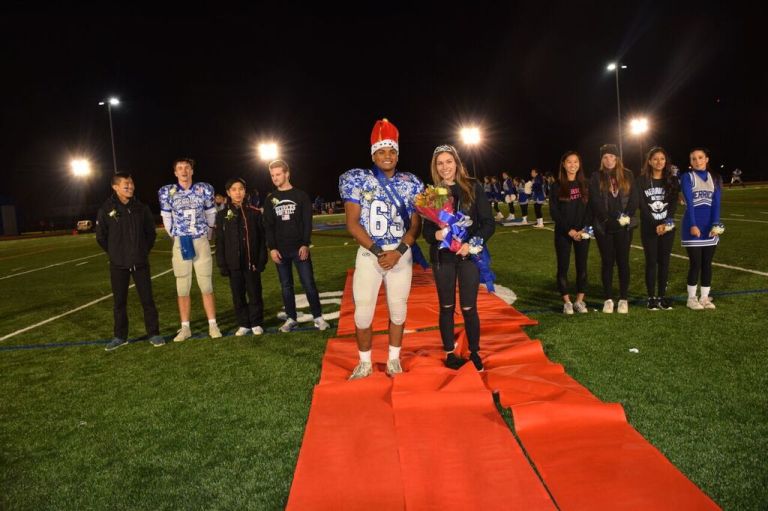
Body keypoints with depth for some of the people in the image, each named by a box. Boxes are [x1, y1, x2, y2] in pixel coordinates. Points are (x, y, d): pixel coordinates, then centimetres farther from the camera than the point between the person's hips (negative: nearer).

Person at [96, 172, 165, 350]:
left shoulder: (141, 208, 0)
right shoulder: (106, 209, -6)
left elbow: (151, 232, 12)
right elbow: (101, 237, 4)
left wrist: (144, 250, 8)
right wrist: (114, 253, 5)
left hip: (140, 262, 1)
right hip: (118, 264, -1)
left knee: (147, 299, 3)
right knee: (119, 301, 9)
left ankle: (153, 334, 13)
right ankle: (120, 336, 21)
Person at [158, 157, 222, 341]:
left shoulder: (205, 189, -2)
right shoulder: (167, 192, -2)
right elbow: (167, 218, 8)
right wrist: (175, 236, 14)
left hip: (201, 242, 0)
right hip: (180, 244, 1)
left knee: (206, 285, 2)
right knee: (182, 288, 5)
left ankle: (213, 325, 9)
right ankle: (185, 328, 13)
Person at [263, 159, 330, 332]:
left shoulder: (301, 195, 1)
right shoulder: (270, 199, 8)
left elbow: (307, 222, -2)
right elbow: (268, 226, 6)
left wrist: (305, 244, -11)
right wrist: (272, 248, -3)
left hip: (299, 248, -3)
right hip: (280, 250, 3)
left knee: (309, 283, -3)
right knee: (286, 286, 7)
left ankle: (318, 317, 5)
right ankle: (291, 318, 16)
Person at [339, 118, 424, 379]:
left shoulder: (410, 183, 5)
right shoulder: (358, 180, -2)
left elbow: (415, 224, 2)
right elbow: (353, 223, -8)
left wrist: (398, 251, -13)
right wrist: (378, 251, -15)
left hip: (401, 254, 2)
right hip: (369, 254, -2)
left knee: (398, 309, 10)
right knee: (363, 312, 1)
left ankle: (394, 359, 28)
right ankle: (365, 363, 20)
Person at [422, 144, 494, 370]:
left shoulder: (473, 188, -1)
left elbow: (488, 223, -3)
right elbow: (426, 229, 5)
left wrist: (472, 244, -17)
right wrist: (435, 235, -18)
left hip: (469, 255, -1)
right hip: (442, 257, 2)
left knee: (468, 308, 2)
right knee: (447, 307, 10)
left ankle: (474, 353, 21)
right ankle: (449, 353, 24)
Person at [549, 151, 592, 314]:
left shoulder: (585, 184, 6)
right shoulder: (557, 186, 0)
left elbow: (590, 208, 3)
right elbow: (554, 211, -4)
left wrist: (584, 229, -11)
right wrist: (569, 230, -12)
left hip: (582, 232, 2)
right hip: (563, 233, -2)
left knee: (582, 266, 2)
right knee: (563, 267, 0)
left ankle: (579, 301, 10)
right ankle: (567, 302, 8)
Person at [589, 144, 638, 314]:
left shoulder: (627, 175, 7)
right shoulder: (596, 178, 2)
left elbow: (633, 199, 2)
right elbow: (596, 203, -5)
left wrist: (626, 217, -12)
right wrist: (609, 220, -14)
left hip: (624, 226, 1)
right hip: (604, 227, -1)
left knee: (623, 261, 3)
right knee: (607, 261, 4)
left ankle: (623, 298, 11)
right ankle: (608, 299, 11)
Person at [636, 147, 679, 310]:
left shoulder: (672, 180, 5)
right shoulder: (642, 181, -1)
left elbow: (673, 204, -3)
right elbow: (642, 206, -7)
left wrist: (666, 224, -18)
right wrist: (656, 225, -16)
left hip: (667, 228, 2)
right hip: (649, 228, -2)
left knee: (664, 261, 5)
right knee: (651, 262, -1)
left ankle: (662, 296, 13)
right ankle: (651, 298, 5)